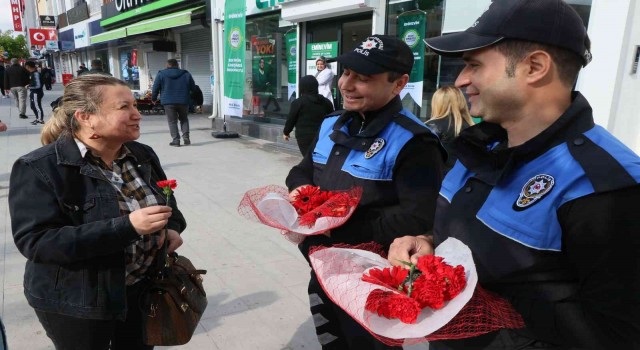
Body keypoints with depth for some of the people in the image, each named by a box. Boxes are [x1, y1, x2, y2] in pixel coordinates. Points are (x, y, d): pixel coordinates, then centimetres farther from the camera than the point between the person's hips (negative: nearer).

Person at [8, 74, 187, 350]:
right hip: (76, 303, -5)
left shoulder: (142, 155, 1)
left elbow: (167, 203, 15)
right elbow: (35, 241, -25)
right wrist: (127, 226, -33)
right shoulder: (39, 169, -18)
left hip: (144, 289, 6)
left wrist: (172, 230, -9)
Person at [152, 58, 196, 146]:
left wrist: (154, 98, 14)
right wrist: (188, 97, 27)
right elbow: (193, 88, 11)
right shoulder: (186, 74, 7)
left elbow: (155, 88, 1)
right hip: (183, 101, 2)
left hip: (168, 102, -2)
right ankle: (186, 138, 7)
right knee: (184, 119, 17)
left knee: (172, 121, 4)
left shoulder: (161, 74, 1)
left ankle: (176, 140, -2)